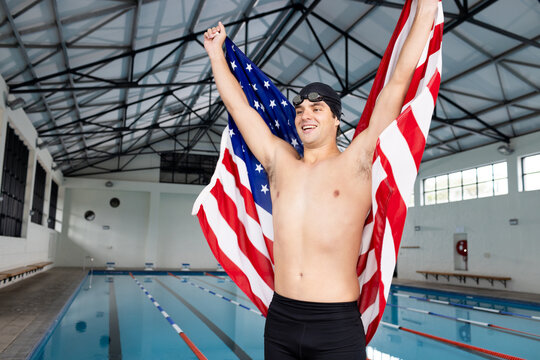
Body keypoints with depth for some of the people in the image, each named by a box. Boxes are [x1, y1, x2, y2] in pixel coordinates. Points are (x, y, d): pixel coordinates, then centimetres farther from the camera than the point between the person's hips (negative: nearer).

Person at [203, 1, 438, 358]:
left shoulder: (356, 162, -1)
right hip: (280, 318, 4)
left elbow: (399, 82, -1)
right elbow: (238, 105, 16)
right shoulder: (279, 161, 8)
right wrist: (216, 53, 23)